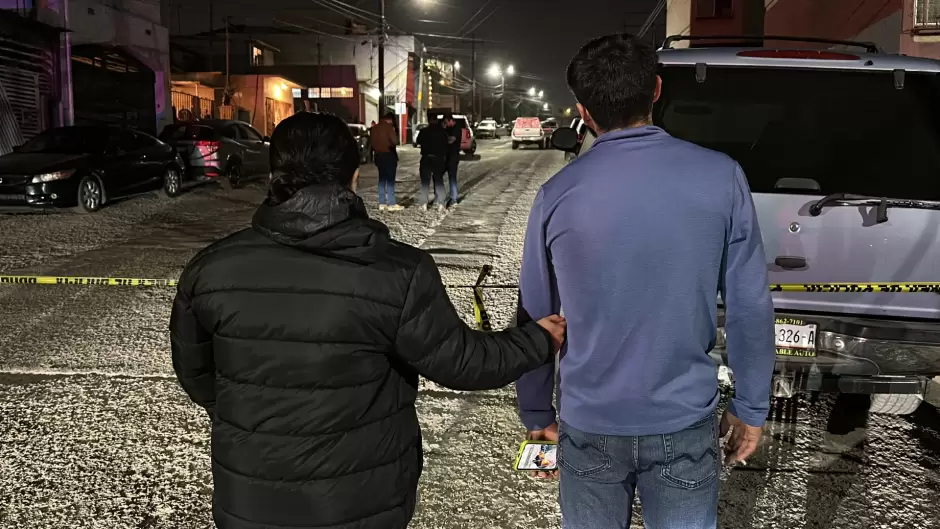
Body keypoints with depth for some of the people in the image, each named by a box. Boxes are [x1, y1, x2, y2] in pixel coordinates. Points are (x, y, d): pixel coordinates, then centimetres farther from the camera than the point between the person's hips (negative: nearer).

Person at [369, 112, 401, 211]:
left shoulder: (375, 128, 9)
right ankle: (392, 204, -7)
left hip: (378, 155, 7)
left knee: (382, 179, 12)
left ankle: (381, 203, 11)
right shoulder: (388, 127, -12)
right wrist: (394, 132, -2)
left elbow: (371, 142, 14)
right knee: (390, 180, -5)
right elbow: (395, 141, -19)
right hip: (389, 155, -7)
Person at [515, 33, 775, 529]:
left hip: (589, 425, 1)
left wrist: (536, 413, 12)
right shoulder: (720, 177, -10)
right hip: (684, 423, 0)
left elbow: (533, 317, -1)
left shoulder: (558, 193, -9)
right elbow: (750, 307, -6)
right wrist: (751, 407, 7)